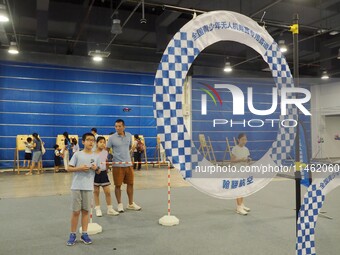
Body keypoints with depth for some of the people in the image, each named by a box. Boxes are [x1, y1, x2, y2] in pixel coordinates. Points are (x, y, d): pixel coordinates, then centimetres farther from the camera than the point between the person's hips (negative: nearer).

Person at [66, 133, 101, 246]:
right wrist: (80, 168, -17)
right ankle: (73, 235, 17)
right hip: (76, 187, -2)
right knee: (76, 211, 4)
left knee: (85, 211, 10)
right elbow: (69, 168, -3)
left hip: (88, 188, 3)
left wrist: (96, 168, -9)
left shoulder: (96, 157, 4)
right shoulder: (77, 154, -4)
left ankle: (84, 234, 19)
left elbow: (99, 171, 13)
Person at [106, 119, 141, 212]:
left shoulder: (129, 135, 4)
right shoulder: (112, 138, -7)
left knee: (130, 184, 10)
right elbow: (107, 149, -4)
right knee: (118, 185, 3)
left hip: (128, 164, 4)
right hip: (117, 165, -4)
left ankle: (131, 204, 23)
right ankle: (120, 204, 19)